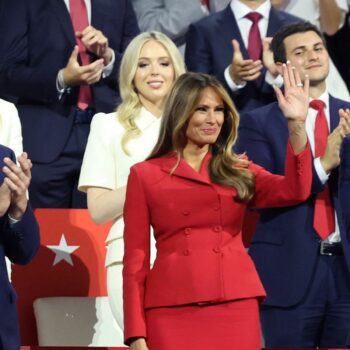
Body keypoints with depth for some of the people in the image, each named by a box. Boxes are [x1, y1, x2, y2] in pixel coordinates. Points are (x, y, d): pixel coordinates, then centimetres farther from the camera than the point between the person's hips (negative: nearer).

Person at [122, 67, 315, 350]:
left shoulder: (238, 171, 14)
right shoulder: (145, 175, 7)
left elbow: (295, 191, -5)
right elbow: (135, 258, 4)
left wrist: (296, 124, -15)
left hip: (235, 306, 2)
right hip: (172, 311, -2)